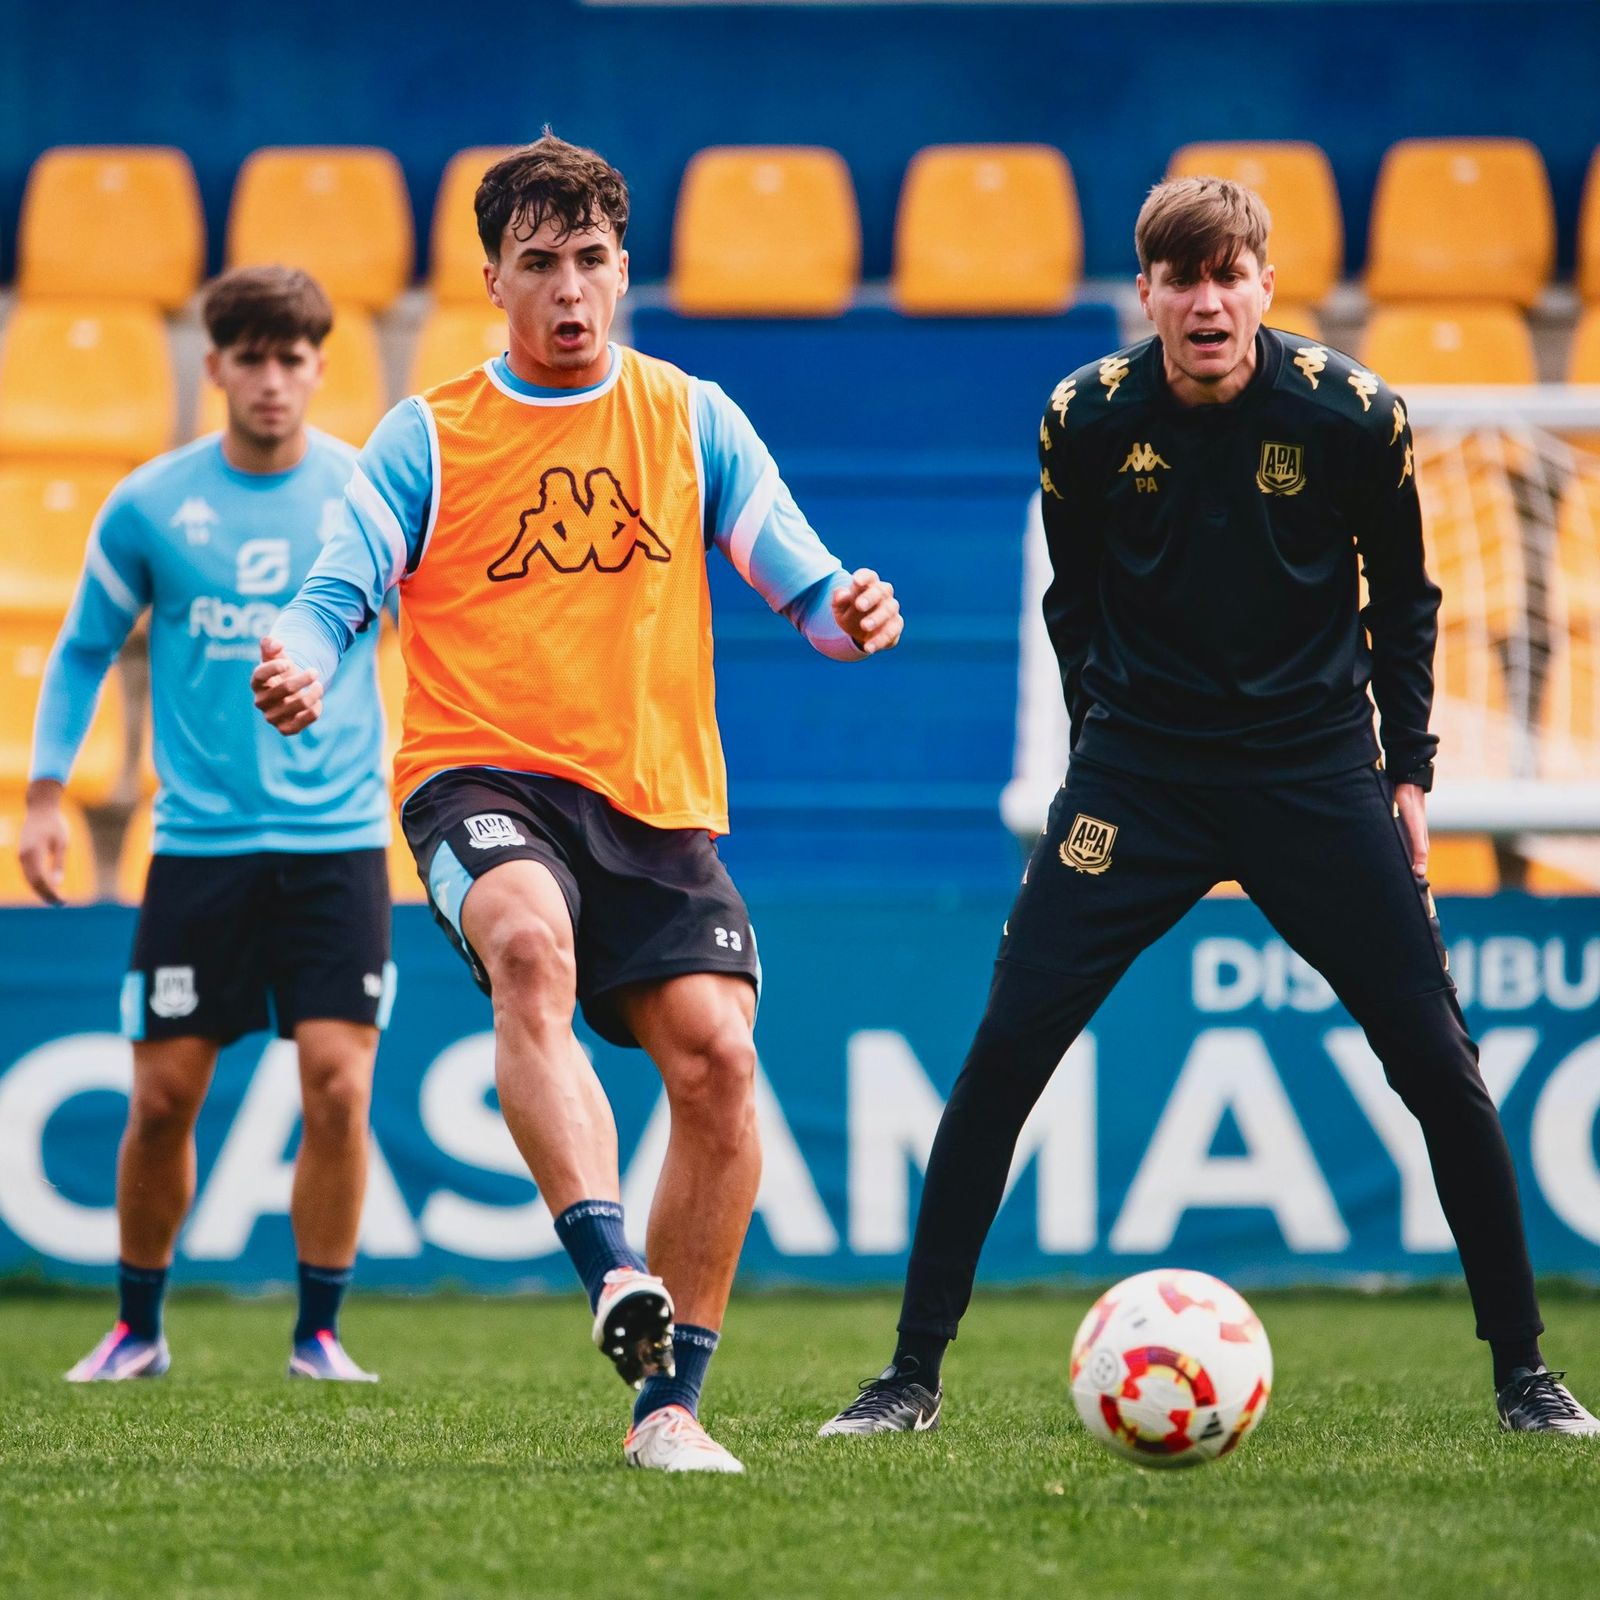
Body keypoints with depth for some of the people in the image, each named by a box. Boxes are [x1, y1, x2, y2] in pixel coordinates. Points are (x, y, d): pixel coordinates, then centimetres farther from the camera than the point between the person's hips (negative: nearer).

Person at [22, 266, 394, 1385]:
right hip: (199, 840, 1)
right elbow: (85, 651, 11)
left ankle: (318, 1333, 3)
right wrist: (46, 796, 3)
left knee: (338, 1085, -11)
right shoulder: (150, 505, 1)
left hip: (337, 841, -1)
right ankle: (139, 1326, 21)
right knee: (164, 1095, 2)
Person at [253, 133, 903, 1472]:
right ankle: (612, 1273, -45)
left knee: (716, 1051, -15)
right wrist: (302, 664, -21)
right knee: (529, 940, -35)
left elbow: (801, 585, 8)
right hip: (484, 775, -2)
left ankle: (669, 1400, -3)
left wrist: (846, 615, -15)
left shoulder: (691, 419, 12)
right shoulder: (428, 437, 7)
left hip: (657, 797, 2)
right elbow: (338, 597, 2)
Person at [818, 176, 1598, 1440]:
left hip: (1313, 767, 0)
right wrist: (1106, 735, 5)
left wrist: (1407, 768, 3)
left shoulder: (1353, 416, -9)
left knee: (1437, 1061, -6)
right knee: (1006, 1050, -9)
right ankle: (914, 1371, 0)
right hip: (1138, 769, 1)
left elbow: (1404, 597, 5)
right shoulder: (1086, 419, -7)